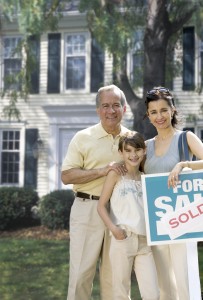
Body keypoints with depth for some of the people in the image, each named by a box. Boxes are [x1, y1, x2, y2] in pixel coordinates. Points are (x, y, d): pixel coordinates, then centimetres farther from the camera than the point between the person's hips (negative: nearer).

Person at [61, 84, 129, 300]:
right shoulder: (83, 137, 1)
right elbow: (66, 176, -5)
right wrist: (102, 170, -15)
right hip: (88, 209, -3)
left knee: (113, 273, 10)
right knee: (82, 272, -1)